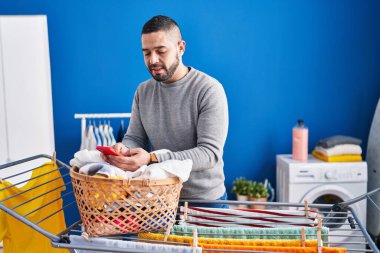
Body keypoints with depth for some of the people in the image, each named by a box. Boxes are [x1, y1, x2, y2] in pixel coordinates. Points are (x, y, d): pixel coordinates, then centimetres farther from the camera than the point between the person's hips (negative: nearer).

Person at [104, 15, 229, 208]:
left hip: (205, 199, -4)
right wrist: (123, 149, -22)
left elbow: (210, 152, -23)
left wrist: (152, 159, -35)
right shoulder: (143, 92, 3)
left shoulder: (209, 90, -16)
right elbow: (134, 138, 4)